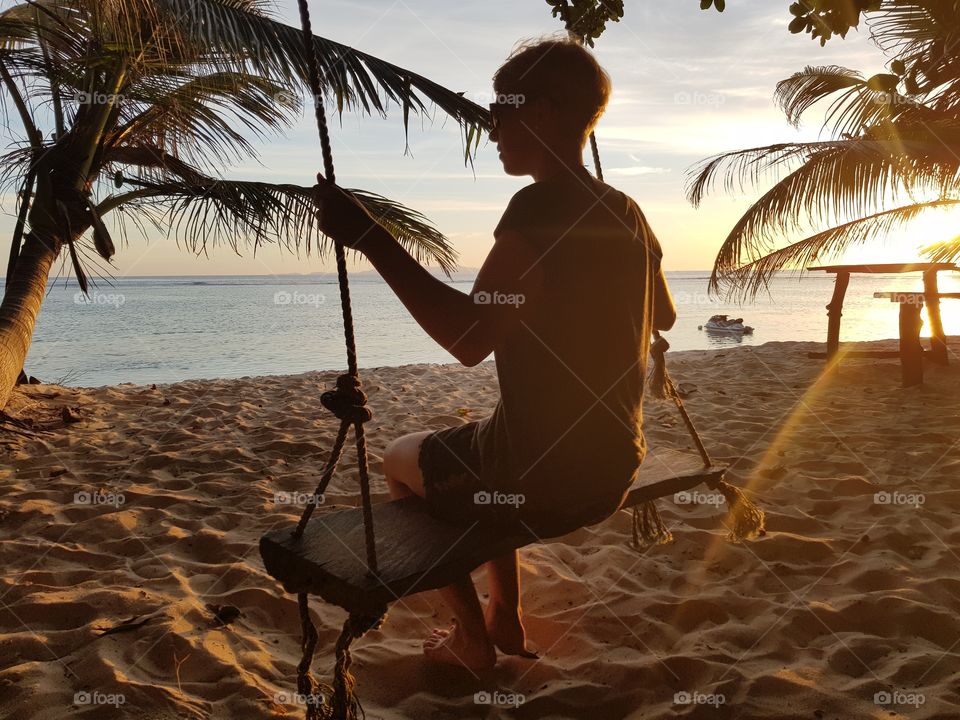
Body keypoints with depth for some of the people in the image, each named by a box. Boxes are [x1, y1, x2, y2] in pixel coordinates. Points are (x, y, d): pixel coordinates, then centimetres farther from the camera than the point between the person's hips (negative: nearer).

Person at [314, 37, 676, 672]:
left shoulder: (538, 208, -19)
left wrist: (371, 238, -26)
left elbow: (471, 338, -29)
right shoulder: (625, 213, 5)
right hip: (613, 472, 8)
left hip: (541, 480, -8)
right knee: (490, 450, 36)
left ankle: (473, 638, 27)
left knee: (402, 460, 21)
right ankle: (507, 619, 40)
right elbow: (663, 317, 21)